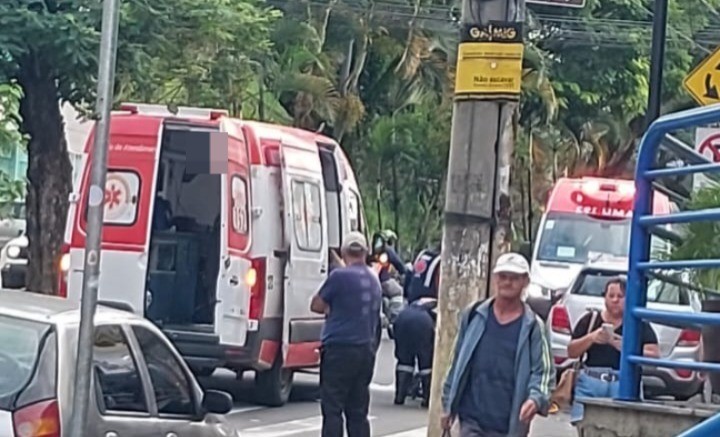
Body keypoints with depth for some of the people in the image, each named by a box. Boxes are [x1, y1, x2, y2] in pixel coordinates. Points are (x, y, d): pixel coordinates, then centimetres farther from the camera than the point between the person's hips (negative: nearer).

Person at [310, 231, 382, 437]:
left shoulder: (340, 276, -10)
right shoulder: (374, 280, 12)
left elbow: (316, 305, -1)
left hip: (340, 348, -7)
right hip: (367, 349, 7)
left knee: (332, 408, -4)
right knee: (358, 411, 9)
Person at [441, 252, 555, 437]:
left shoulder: (533, 327, -4)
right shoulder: (473, 317, 4)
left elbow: (544, 371, -8)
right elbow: (458, 364, 10)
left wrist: (536, 398, -28)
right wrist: (449, 405, 10)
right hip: (472, 419, 1)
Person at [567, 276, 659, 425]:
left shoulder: (640, 325, 9)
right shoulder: (590, 319, 13)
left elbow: (654, 356, 2)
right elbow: (571, 352, 12)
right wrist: (591, 338, -6)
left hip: (624, 385, -2)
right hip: (590, 382, 2)